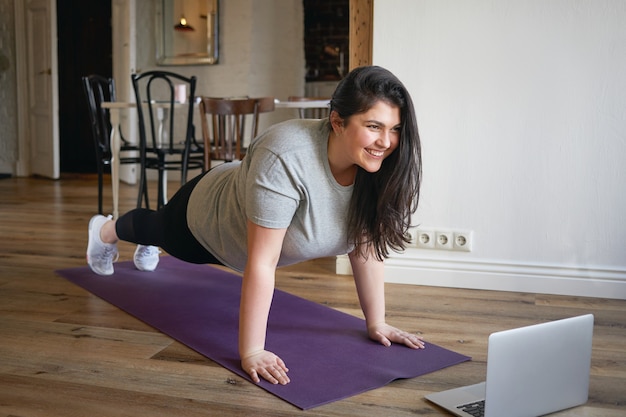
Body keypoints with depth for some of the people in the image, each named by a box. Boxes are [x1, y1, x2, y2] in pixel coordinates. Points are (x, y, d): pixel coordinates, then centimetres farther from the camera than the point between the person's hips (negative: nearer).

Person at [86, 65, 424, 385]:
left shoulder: (377, 166, -26)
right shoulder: (285, 159, -45)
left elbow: (366, 248, -16)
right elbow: (261, 262, -41)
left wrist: (376, 324, -14)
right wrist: (251, 353, -38)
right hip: (207, 219, -5)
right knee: (159, 227, 29)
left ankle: (148, 248, 70)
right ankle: (105, 230, 62)